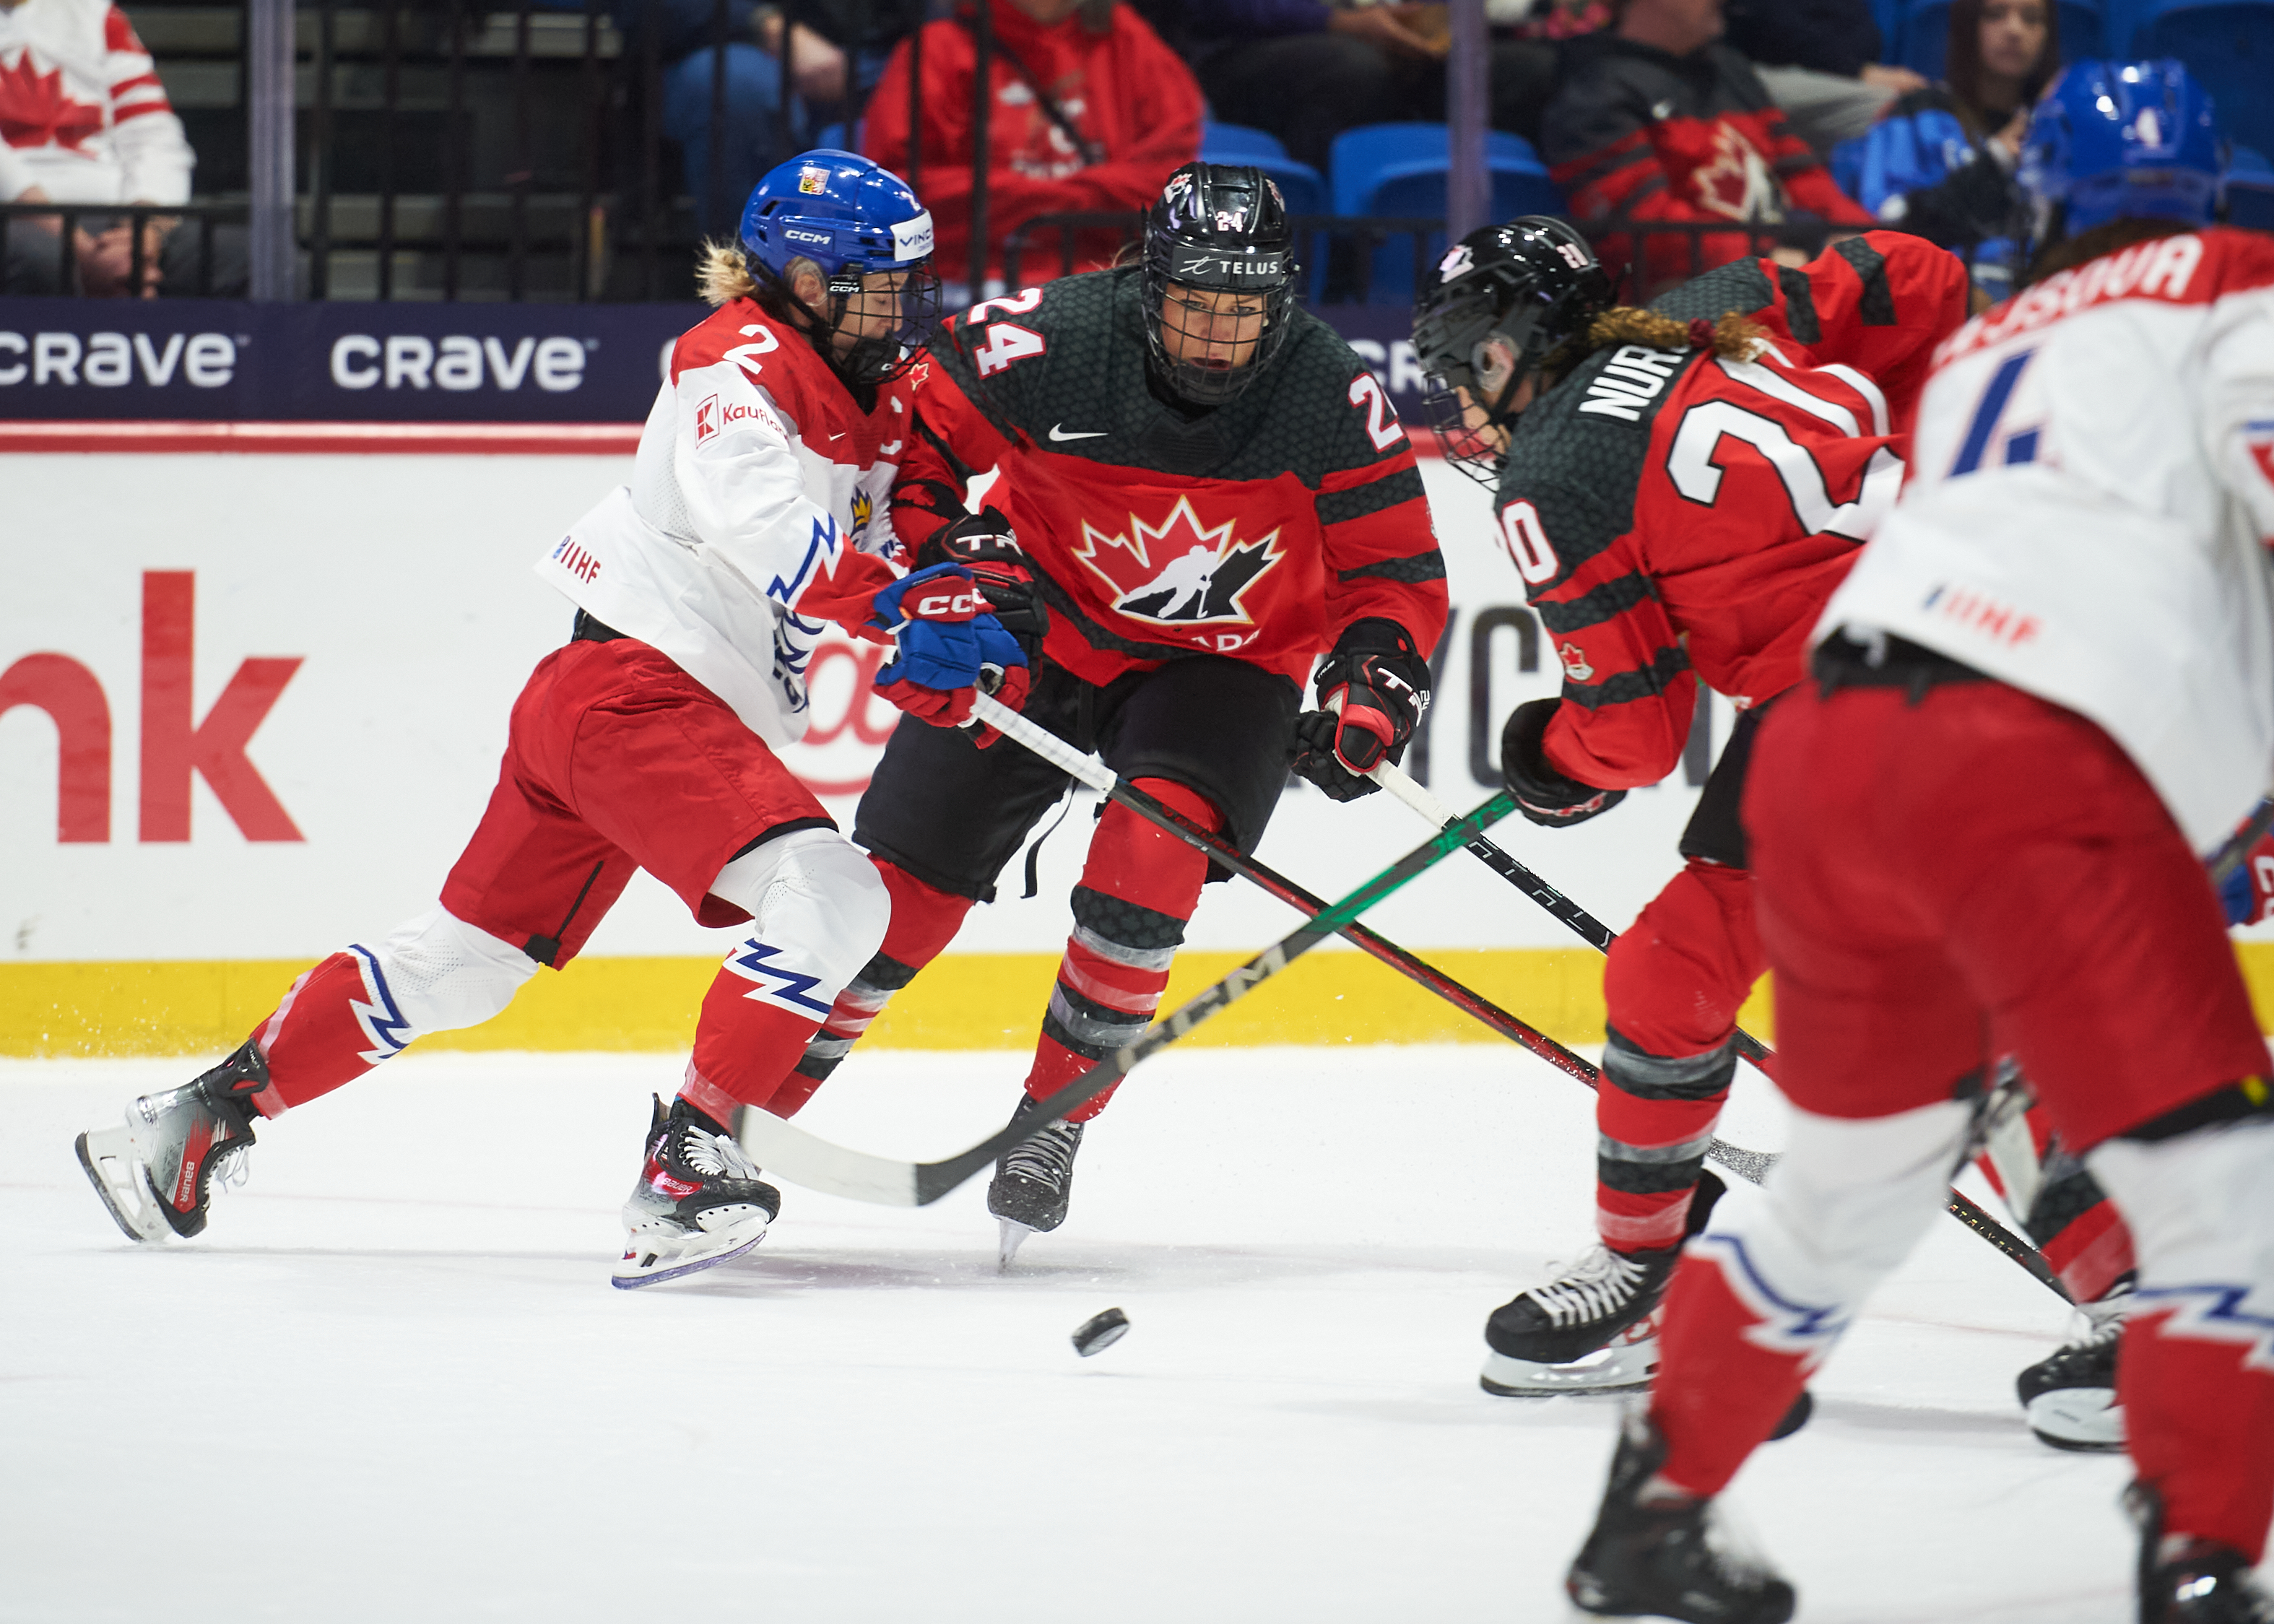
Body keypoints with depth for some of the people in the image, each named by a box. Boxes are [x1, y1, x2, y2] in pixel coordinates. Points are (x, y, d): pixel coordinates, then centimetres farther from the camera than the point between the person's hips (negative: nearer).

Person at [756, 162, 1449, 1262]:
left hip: (1221, 664, 0)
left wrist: (1372, 689, -25)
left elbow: (1396, 570, -10)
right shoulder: (1049, 343, -24)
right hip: (1036, 634, 0)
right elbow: (913, 440, -7)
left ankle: (1051, 1125, -11)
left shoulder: (1333, 398, -21)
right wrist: (947, 555, -18)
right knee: (900, 882, -2)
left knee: (1149, 851, -27)